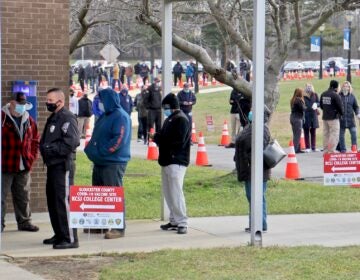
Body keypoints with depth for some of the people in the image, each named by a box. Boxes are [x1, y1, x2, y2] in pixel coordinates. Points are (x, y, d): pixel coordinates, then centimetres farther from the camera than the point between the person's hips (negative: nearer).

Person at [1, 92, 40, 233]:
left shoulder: (29, 120, 10)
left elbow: (35, 140, 19)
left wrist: (32, 157, 8)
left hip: (24, 168, 6)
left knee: (23, 197, 14)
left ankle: (24, 222, 24)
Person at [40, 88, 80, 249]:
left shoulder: (67, 118, -12)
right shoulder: (53, 118, 19)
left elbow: (71, 142, -22)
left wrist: (50, 148, -16)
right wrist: (43, 148, 7)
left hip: (63, 166, -10)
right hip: (52, 165, 10)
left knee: (63, 201, -11)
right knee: (53, 201, 15)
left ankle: (70, 239, -9)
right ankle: (59, 235, 24)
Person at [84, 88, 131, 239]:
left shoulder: (120, 116, -12)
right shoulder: (104, 116, 17)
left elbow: (119, 140, -22)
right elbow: (96, 137, 22)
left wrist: (99, 152, -20)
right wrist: (91, 149, 1)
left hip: (114, 163, -9)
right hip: (100, 163, 9)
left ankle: (119, 228, -3)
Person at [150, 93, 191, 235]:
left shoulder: (181, 120, -12)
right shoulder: (170, 119, 18)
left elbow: (178, 141, -22)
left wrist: (158, 138, -15)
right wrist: (157, 136, -1)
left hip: (176, 162, -10)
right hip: (167, 160, 10)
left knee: (176, 192, -12)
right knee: (168, 192, 12)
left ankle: (182, 222, -9)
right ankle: (174, 220, 20)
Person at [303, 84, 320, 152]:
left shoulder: (315, 95, 6)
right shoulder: (303, 96, -5)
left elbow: (319, 103, 7)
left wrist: (316, 104, -15)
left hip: (314, 116, 4)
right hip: (306, 115, -3)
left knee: (313, 132, 9)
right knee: (306, 132, 1)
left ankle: (313, 147, 14)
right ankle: (307, 147, 5)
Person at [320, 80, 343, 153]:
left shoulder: (323, 94, 8)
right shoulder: (336, 95, -16)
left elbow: (321, 105, 17)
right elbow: (340, 107, -11)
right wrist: (341, 113, 9)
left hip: (325, 117, 7)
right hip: (333, 118, -7)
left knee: (326, 134, 12)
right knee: (334, 134, -5)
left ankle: (326, 151, 15)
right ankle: (331, 151, -12)